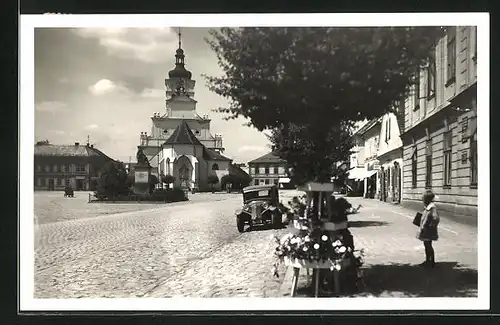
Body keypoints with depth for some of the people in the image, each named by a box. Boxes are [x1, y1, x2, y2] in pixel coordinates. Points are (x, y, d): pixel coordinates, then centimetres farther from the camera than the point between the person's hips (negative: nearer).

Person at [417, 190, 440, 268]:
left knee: (428, 245, 0)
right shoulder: (427, 206, 8)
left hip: (429, 231, -10)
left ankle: (432, 262, 11)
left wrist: (431, 226, -20)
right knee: (426, 245, 17)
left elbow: (436, 218, -30)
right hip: (425, 230, 10)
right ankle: (427, 261, 28)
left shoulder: (432, 207, -22)